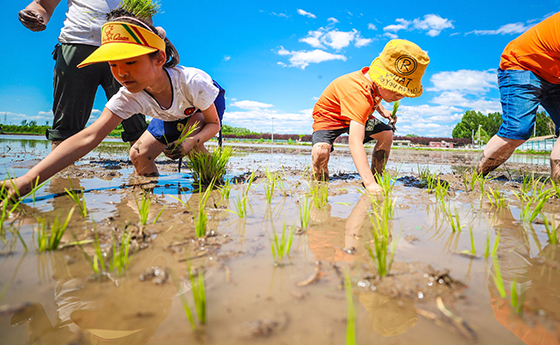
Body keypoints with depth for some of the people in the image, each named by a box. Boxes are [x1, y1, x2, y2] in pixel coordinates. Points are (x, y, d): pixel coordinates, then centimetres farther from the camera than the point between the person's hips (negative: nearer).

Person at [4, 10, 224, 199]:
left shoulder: (192, 82, -41)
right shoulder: (128, 97, -32)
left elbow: (214, 123, -25)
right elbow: (88, 137, -41)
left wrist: (190, 141, -48)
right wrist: (27, 181, -51)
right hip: (172, 118, 4)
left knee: (190, 128, -36)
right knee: (139, 155, -11)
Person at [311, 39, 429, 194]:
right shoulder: (358, 93, -44)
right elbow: (355, 141, -56)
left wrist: (382, 111, 2)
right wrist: (369, 183, -63)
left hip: (356, 115, 8)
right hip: (329, 116, -8)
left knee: (387, 133, -4)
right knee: (321, 150, -36)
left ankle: (376, 177, 8)